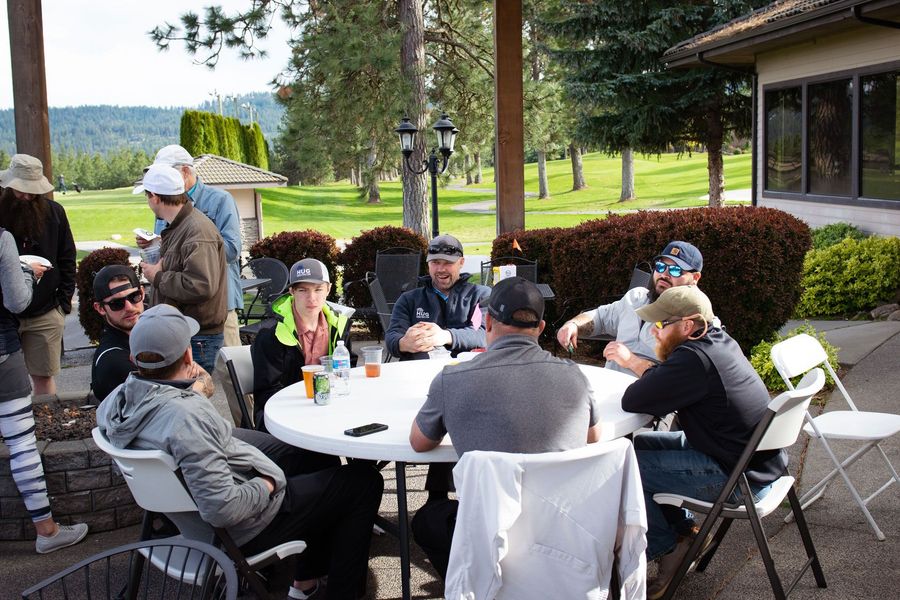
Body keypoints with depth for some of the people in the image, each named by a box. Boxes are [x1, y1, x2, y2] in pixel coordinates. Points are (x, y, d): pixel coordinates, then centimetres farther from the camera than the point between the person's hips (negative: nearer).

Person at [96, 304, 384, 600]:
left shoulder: (120, 397, -10)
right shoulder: (185, 416, -37)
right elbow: (222, 508, -37)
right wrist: (268, 484, -17)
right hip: (246, 530, -9)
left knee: (315, 453, 27)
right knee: (364, 481, 3)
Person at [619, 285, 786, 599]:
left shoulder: (694, 359, -26)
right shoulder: (718, 339, 3)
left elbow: (631, 401, -23)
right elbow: (671, 378, 16)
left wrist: (651, 374, -5)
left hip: (739, 478, -10)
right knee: (641, 444, 16)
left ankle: (665, 549, 11)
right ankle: (684, 531, 22)